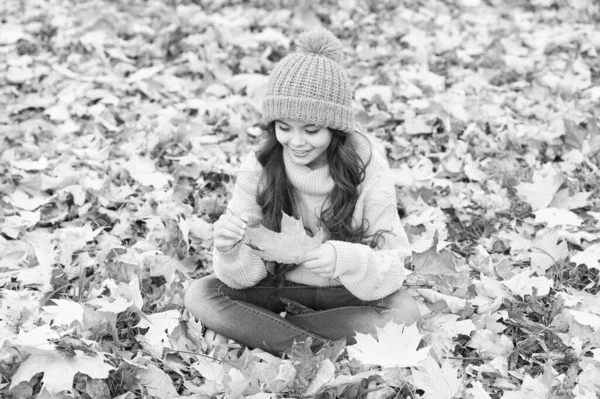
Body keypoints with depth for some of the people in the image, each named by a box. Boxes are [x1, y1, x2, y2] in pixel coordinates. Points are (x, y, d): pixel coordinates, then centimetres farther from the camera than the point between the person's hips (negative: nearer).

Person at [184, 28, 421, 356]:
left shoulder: (368, 170, -17)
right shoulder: (258, 169, -13)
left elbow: (393, 266, -17)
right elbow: (247, 276, -12)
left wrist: (346, 261, -39)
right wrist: (230, 251, -36)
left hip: (347, 295, -1)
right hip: (277, 289, 1)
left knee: (404, 310, -30)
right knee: (200, 294, -20)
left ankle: (263, 330, -16)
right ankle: (321, 347, -19)